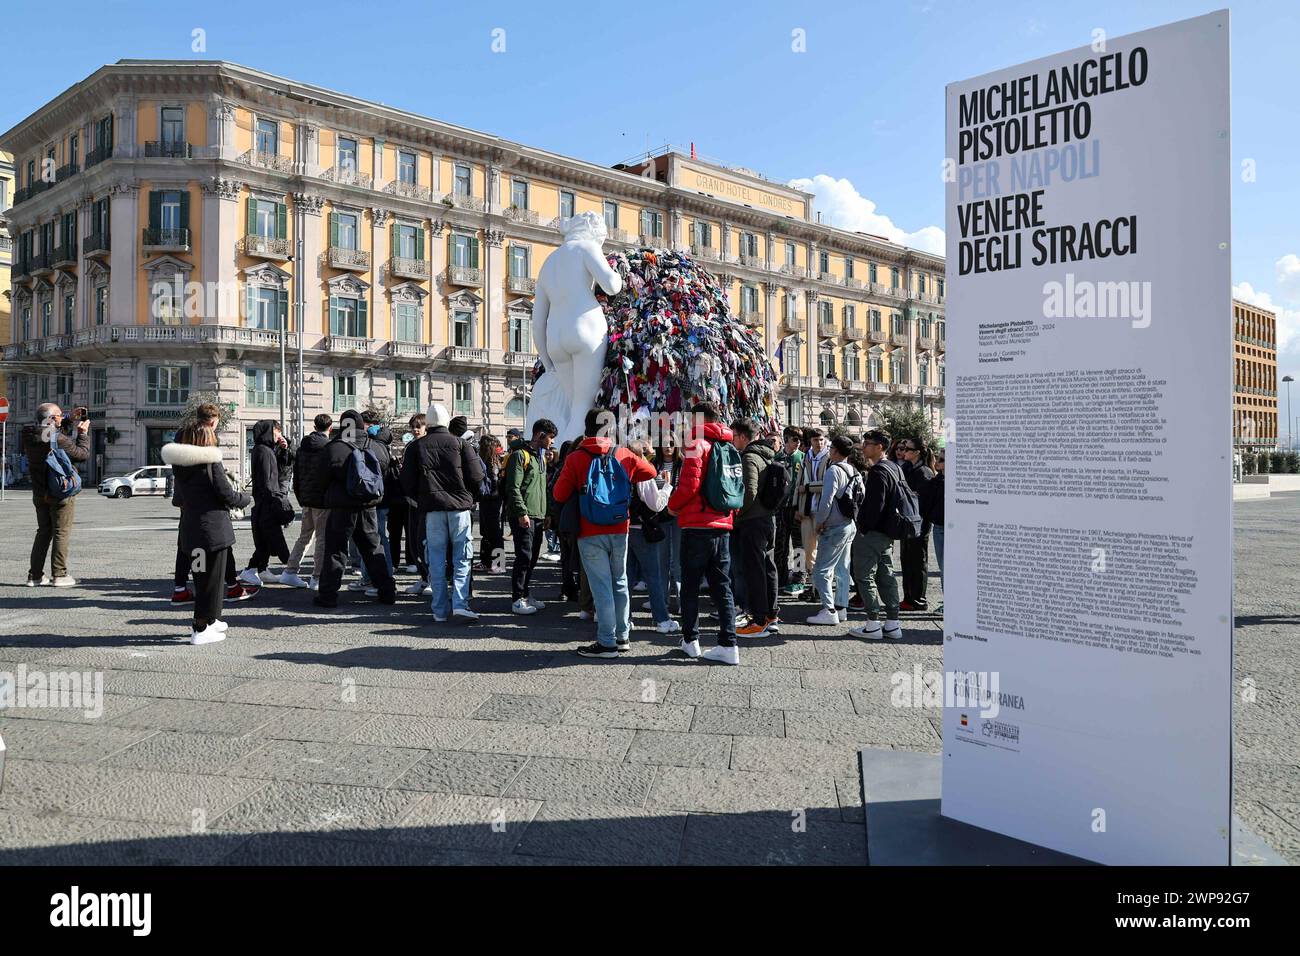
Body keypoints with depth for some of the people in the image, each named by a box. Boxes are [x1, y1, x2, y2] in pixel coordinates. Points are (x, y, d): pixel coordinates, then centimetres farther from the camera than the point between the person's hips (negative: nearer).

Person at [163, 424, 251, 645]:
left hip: (190, 528, 7)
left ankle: (211, 620, 32)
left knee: (201, 576, 20)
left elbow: (178, 500, 15)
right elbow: (227, 495, -13)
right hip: (213, 528, -7)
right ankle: (201, 629, 3)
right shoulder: (212, 463, -14)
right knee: (212, 577, 1)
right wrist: (245, 498, 7)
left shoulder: (179, 466, 7)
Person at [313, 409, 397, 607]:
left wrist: (330, 494, 18)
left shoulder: (334, 449, -12)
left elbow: (323, 477, -1)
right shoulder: (377, 447, -2)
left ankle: (327, 595, 4)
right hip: (369, 507, 4)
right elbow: (383, 473, 13)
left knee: (335, 550, 4)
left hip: (342, 508, -4)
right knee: (373, 548, 15)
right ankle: (387, 591, 17)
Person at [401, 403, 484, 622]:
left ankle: (440, 609, 8)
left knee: (436, 558, 6)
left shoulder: (416, 446, 5)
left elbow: (407, 481, 4)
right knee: (462, 556, 3)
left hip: (432, 508, 1)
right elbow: (477, 476, -3)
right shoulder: (461, 444, 0)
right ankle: (460, 603, -10)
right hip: (459, 506, -1)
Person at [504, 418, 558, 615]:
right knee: (524, 557, -8)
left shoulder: (541, 456, 19)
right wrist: (522, 512, -22)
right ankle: (517, 600, -2)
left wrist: (545, 512, 21)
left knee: (532, 558, 13)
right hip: (523, 516, -9)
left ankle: (525, 595, 22)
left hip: (537, 516, 9)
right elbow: (513, 487, -17)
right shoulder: (520, 455, -11)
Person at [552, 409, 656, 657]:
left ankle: (606, 643, 0)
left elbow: (560, 494, -5)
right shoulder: (624, 455, 2)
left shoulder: (575, 458, -7)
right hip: (619, 530, 3)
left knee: (601, 586, -1)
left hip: (590, 533, -3)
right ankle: (623, 637, 21)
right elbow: (650, 472, 15)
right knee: (620, 583, 14)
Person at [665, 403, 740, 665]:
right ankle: (728, 645, 3)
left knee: (690, 586, 6)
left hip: (697, 525, -6)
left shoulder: (696, 445, -8)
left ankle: (690, 641, 13)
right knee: (721, 587, 7)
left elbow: (689, 484, -17)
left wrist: (672, 505, -2)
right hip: (723, 525, 6)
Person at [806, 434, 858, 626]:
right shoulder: (854, 472, 10)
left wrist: (819, 522, -9)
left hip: (834, 528, -9)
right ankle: (841, 609, 16)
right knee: (842, 570, 13)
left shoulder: (833, 471, -16)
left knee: (821, 571, -6)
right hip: (850, 525, 9)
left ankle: (829, 611, -9)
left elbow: (826, 500, -21)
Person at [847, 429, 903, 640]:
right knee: (886, 576, 13)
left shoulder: (878, 471, -17)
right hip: (888, 533, 9)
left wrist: (864, 527, -16)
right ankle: (893, 624, 16)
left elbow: (875, 504, -24)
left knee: (864, 576, -2)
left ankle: (872, 625, 0)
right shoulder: (896, 469, 13)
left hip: (871, 533, -9)